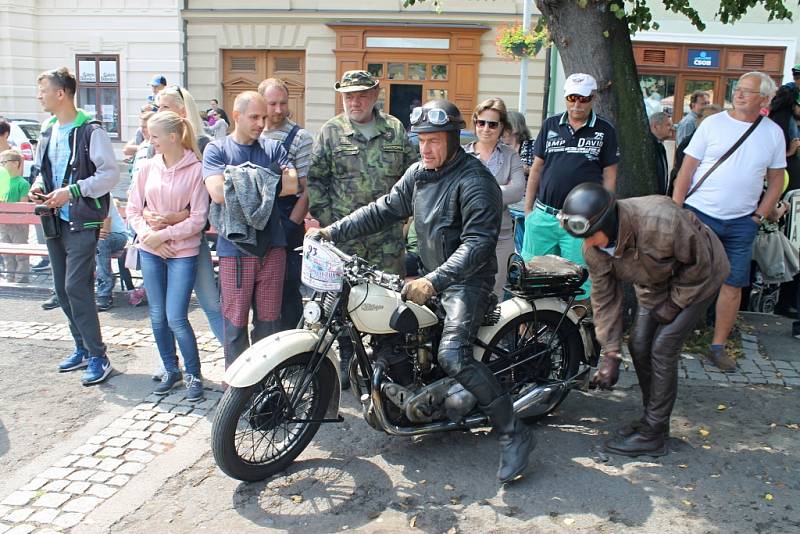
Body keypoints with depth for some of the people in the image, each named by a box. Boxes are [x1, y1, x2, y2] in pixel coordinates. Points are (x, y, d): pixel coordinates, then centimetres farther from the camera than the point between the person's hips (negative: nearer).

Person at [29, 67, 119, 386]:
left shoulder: (90, 131, -11)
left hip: (82, 222, -8)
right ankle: (83, 348, 25)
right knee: (62, 289, 12)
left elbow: (111, 174, -16)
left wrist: (72, 191, -22)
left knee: (76, 288, -12)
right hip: (55, 221, 8)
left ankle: (98, 357, -2)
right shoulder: (47, 132, 13)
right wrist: (39, 186, 2)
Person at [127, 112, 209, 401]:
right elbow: (133, 209, 9)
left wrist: (164, 235, -13)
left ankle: (193, 375, 12)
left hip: (183, 252, -5)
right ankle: (170, 370, 28)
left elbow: (198, 218, -10)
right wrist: (148, 234, -7)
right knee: (157, 316, 11)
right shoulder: (149, 166, 3)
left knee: (176, 318, -7)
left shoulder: (195, 169, -10)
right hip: (150, 251, 5)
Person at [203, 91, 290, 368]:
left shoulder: (273, 148, 11)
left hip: (272, 245, 3)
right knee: (236, 321, 5)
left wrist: (243, 186, -9)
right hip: (235, 248, -2)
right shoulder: (217, 149, 3)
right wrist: (266, 188, -7)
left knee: (268, 319, 11)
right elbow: (217, 192, -14)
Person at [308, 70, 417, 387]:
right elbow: (315, 179, 3)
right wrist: (326, 220, -3)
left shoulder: (395, 130, 10)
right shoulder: (331, 132, 5)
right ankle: (344, 359, 19)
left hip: (388, 232, 1)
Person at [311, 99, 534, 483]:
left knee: (453, 356, -26)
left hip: (468, 279, -9)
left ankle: (513, 433, -14)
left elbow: (478, 243, -26)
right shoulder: (419, 173, 8)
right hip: (431, 275, 9)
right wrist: (334, 232, 2)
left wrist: (434, 282, -37)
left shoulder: (475, 180, -18)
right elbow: (384, 210, 11)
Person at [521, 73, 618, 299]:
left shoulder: (605, 131, 2)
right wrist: (528, 209, 8)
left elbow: (609, 177, 3)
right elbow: (536, 169, 12)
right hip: (543, 216, 3)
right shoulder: (550, 125, 9)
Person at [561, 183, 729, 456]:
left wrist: (674, 304, -17)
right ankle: (652, 417, 22)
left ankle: (653, 435, -1)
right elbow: (604, 299, -11)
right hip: (654, 283, 6)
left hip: (697, 278, -6)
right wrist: (610, 354, -12)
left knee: (662, 349, -12)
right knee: (639, 345, 1)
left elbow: (699, 262, -24)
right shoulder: (593, 249, -21)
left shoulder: (660, 219, -41)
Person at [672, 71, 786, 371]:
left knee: (733, 284, 4)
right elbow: (686, 169, -1)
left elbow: (776, 180, 13)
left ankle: (718, 346, 16)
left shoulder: (773, 133, 7)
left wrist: (760, 216, 3)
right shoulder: (713, 124, -1)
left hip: (742, 223, 3)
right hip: (698, 214, -2)